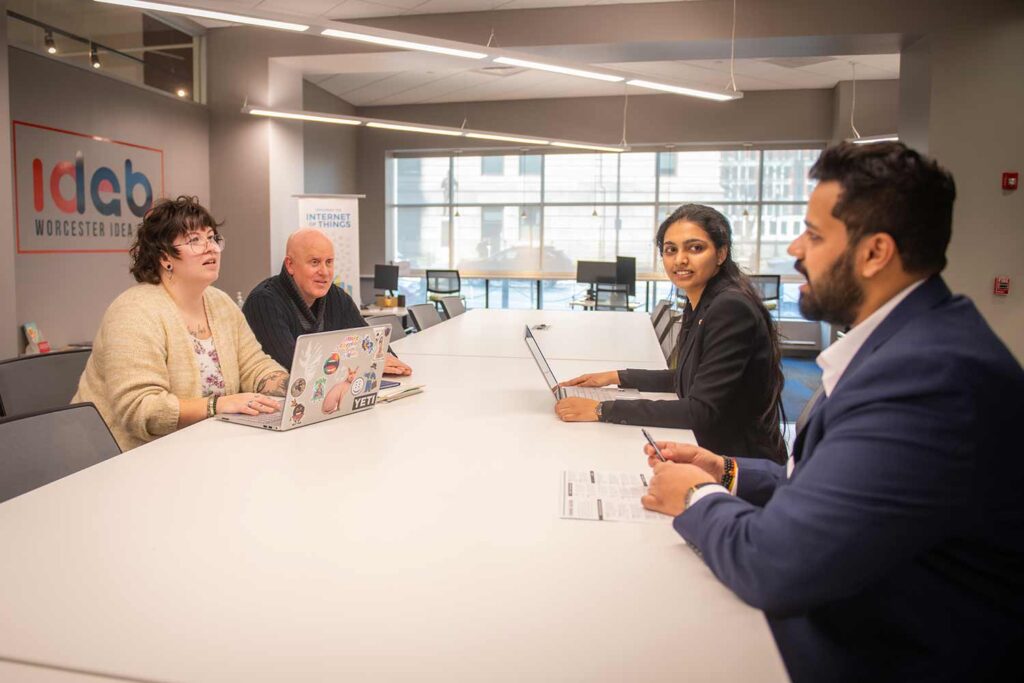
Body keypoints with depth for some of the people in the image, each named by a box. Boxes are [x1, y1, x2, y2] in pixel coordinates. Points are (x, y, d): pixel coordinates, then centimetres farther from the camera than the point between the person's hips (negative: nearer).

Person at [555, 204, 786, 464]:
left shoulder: (732, 309, -22)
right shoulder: (698, 304, 5)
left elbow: (703, 411, -25)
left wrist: (604, 410, -26)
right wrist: (617, 377, 12)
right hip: (709, 452, 7)